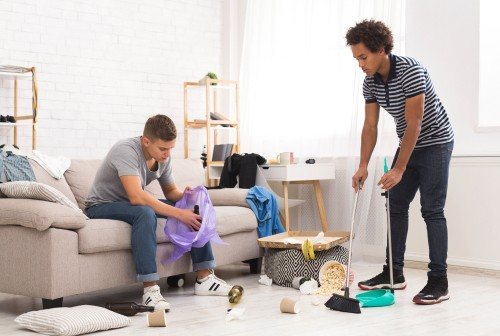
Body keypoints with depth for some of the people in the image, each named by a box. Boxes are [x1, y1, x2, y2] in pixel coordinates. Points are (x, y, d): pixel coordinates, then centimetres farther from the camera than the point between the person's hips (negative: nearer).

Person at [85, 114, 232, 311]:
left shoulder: (164, 157, -4)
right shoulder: (127, 151, -29)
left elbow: (170, 191, 10)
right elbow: (136, 197, -40)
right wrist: (178, 214, -40)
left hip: (134, 205, 8)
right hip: (103, 206, -8)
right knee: (145, 213, -40)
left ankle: (204, 278, -4)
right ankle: (150, 290, -40)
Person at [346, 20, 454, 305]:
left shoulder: (411, 70, -27)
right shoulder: (370, 82, -4)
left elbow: (414, 124, -28)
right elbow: (370, 126, 0)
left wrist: (399, 169, -27)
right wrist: (363, 166, -10)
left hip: (435, 143, -8)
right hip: (409, 144, 8)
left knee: (432, 211, -11)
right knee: (396, 206, 6)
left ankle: (439, 282, -6)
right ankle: (394, 273, 13)